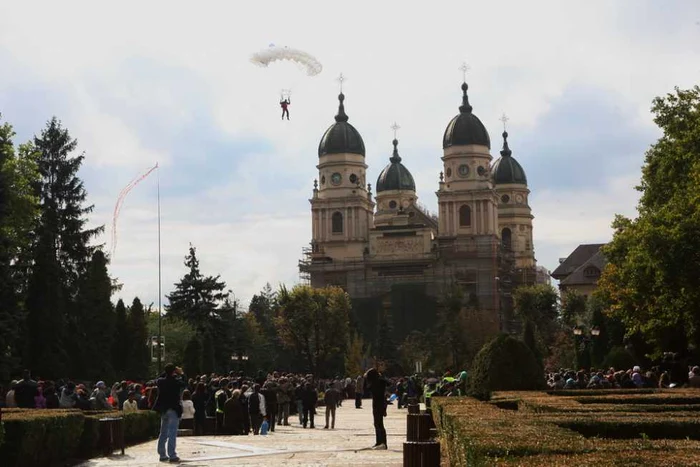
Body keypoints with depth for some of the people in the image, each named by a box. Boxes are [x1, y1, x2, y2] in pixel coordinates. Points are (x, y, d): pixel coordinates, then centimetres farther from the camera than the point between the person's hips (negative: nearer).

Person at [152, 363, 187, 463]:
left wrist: (166, 372, 17)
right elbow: (185, 383, 4)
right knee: (172, 433, -6)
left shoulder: (160, 381, -3)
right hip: (174, 410, -5)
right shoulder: (176, 382, -15)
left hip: (163, 410, 5)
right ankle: (172, 456, -9)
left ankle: (162, 455, 18)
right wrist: (181, 374, 12)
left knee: (163, 433, 14)